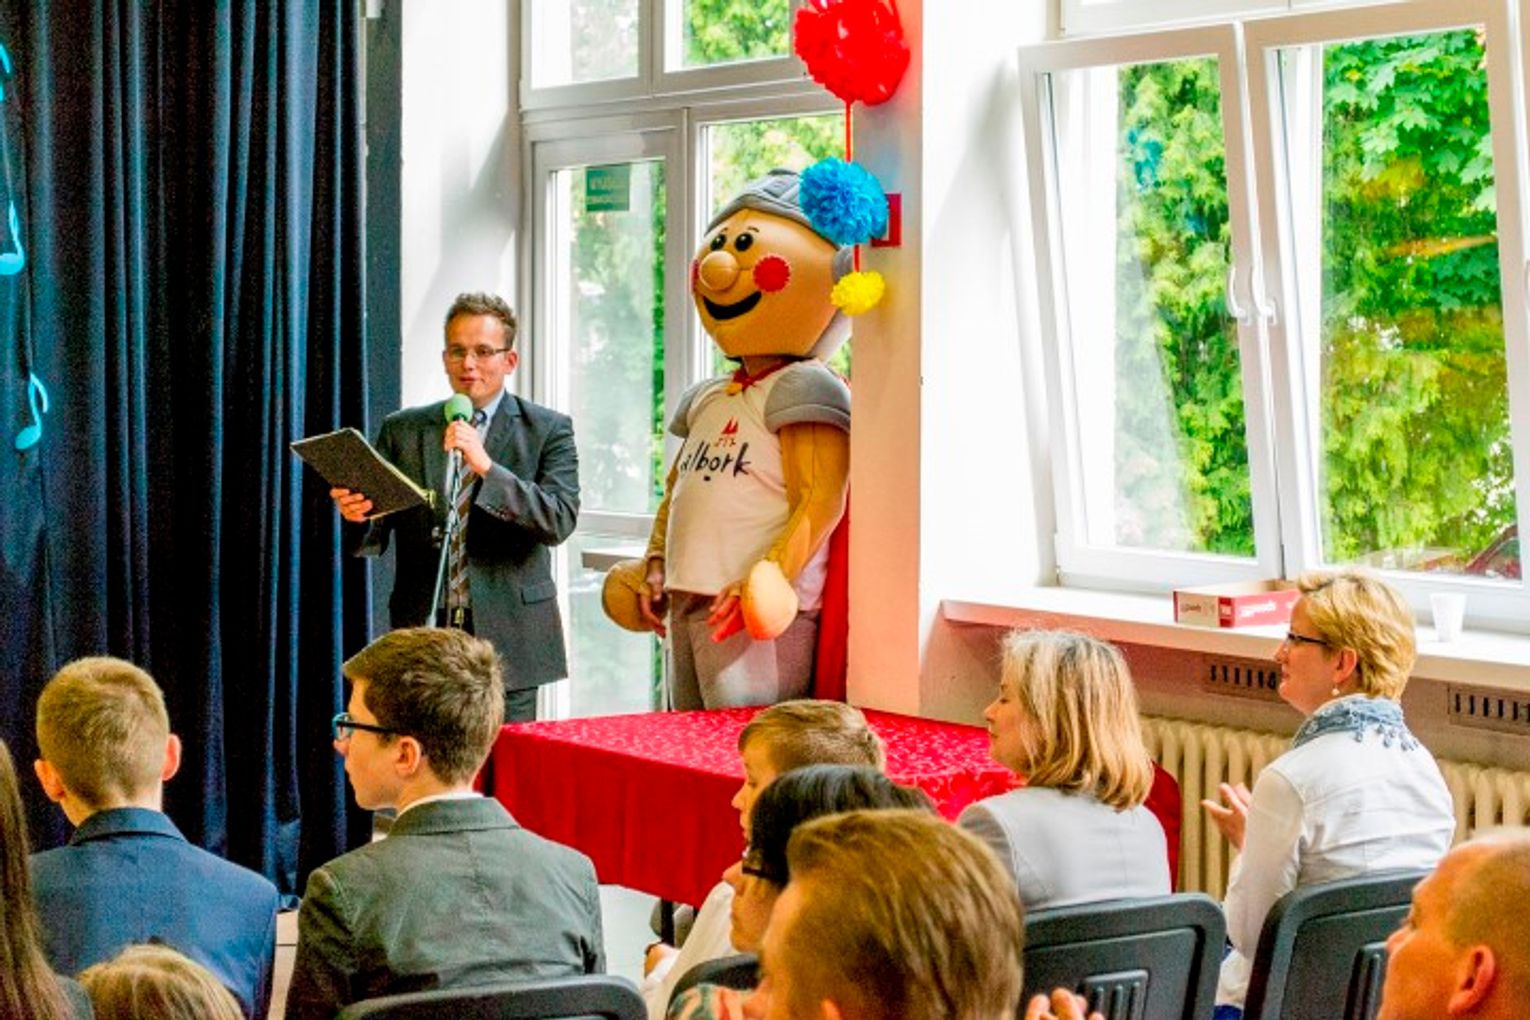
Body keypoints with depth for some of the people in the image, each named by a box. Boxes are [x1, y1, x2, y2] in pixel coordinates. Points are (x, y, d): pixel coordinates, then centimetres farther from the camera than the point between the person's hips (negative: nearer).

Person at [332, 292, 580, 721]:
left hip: (507, 637, -1)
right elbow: (373, 538, 7)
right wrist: (357, 514, -17)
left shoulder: (547, 429, 4)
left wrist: (486, 467, -21)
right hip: (423, 632, 2)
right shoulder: (402, 430, 11)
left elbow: (560, 520, -10)